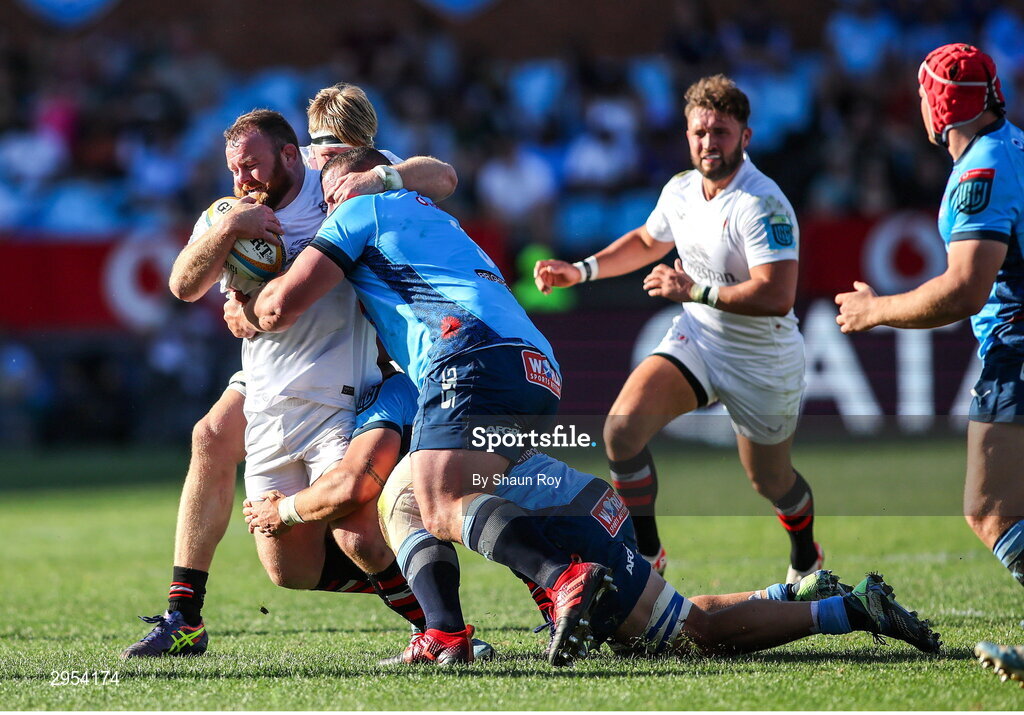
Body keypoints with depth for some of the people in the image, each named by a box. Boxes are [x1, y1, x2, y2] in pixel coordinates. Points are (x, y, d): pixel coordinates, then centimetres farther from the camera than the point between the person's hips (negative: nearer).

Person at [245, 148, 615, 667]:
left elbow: (284, 303, 9)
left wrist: (247, 311, 30)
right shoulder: (437, 220, 39)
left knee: (443, 510, -23)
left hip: (475, 356, -9)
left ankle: (565, 578, -46)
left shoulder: (364, 210, 14)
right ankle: (446, 635, -6)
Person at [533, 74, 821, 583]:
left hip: (762, 363, -5)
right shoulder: (680, 190, -2)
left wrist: (696, 292, -33)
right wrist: (581, 271, 12)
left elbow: (776, 296, -35)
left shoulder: (763, 205, -26)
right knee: (622, 427, -18)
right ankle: (646, 559, -2)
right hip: (695, 337, 5)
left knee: (770, 482, 12)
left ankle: (806, 561, 46)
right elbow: (647, 241, 21)